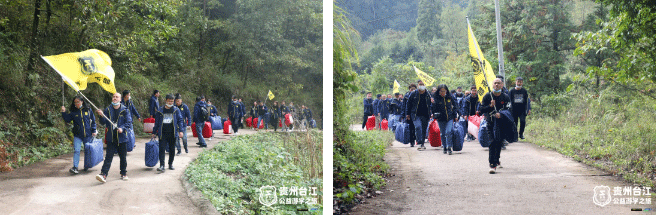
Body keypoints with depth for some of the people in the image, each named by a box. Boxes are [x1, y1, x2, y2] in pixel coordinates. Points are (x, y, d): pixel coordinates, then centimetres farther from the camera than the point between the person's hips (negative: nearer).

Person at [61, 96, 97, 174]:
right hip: (77, 135, -1)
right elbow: (67, 119, -1)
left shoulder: (88, 110, 1)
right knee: (76, 151, -12)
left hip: (88, 135, 1)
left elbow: (93, 121, 6)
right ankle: (75, 167, -15)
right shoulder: (73, 112, 1)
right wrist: (64, 113, -15)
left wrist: (94, 131, 3)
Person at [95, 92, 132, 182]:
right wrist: (101, 116, -14)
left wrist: (123, 128, -19)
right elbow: (103, 123, 5)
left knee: (123, 157, 10)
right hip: (111, 138, 1)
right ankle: (103, 174, -14)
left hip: (122, 137, -1)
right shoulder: (108, 110, 6)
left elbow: (129, 122, -3)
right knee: (108, 156, -8)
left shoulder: (124, 110, 0)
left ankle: (124, 173, 25)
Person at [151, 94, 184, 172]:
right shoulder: (160, 111, 6)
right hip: (163, 133, 0)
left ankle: (170, 164, 22)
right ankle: (162, 165, -13)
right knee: (162, 149, -10)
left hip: (172, 133, 1)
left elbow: (180, 120, 3)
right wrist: (154, 133, 12)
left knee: (172, 149, 9)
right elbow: (156, 122, 12)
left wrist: (180, 131, -8)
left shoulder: (176, 110, 5)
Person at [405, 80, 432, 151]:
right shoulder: (413, 94, 0)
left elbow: (431, 104, 17)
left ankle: (422, 144, 20)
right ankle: (420, 144, -21)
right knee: (418, 127, -22)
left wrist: (431, 113, 11)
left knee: (424, 130, 7)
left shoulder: (428, 94, 7)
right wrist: (407, 114, 5)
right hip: (416, 115, -3)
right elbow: (408, 104, 6)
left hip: (425, 115, 3)